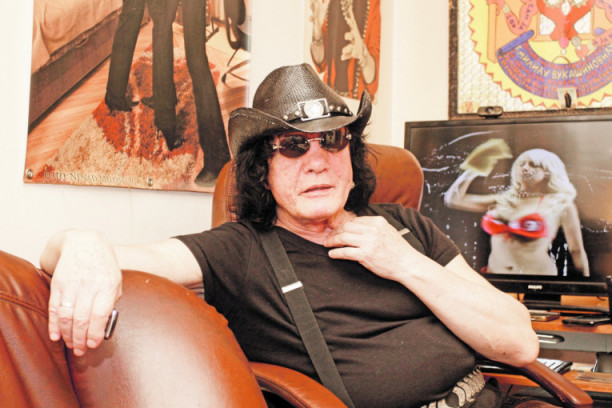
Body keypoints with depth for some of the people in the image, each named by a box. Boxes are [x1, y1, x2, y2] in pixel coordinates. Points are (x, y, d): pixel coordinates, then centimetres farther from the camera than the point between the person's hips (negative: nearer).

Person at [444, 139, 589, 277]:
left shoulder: (561, 205, 3)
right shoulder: (503, 200, 12)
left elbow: (577, 250, 7)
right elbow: (453, 199, 11)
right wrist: (473, 168, 11)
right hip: (494, 271, 4)